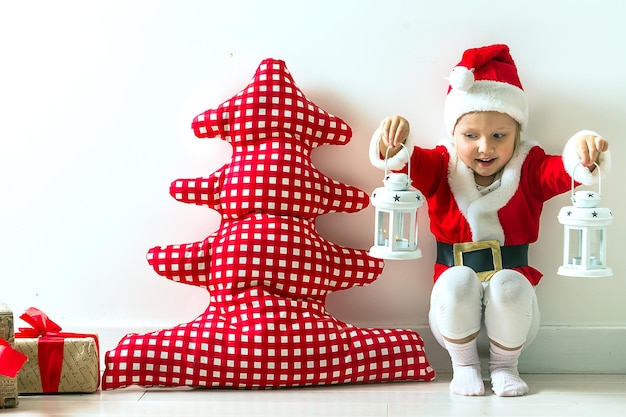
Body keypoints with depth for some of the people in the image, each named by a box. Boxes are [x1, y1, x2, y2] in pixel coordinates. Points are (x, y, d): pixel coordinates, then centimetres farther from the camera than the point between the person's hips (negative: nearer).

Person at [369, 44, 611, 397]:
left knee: (507, 283, -32)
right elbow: (407, 161, -19)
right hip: (456, 307, 0)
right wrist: (395, 139, -43)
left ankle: (504, 365, -5)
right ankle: (464, 364, -7)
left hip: (510, 306, 0)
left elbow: (565, 171, -22)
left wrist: (584, 147, -45)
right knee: (457, 279, -32)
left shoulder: (528, 169, -2)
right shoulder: (442, 168, 0)